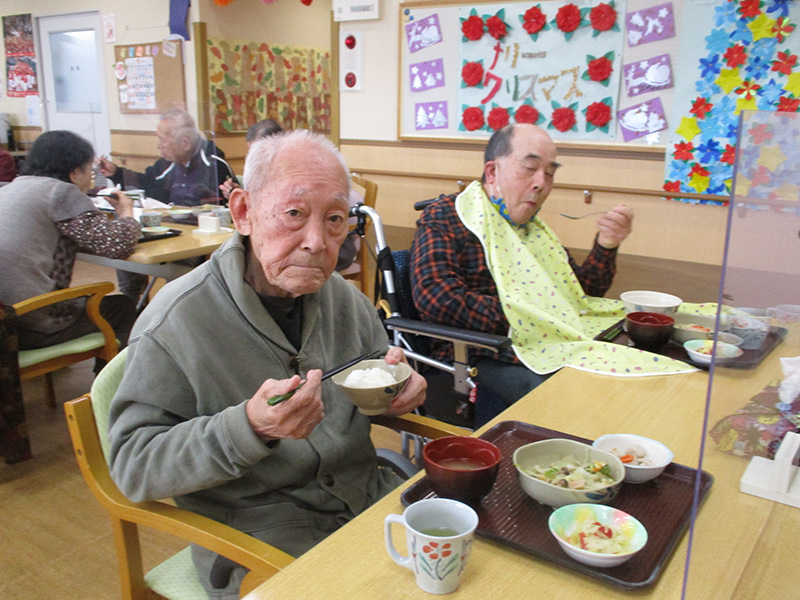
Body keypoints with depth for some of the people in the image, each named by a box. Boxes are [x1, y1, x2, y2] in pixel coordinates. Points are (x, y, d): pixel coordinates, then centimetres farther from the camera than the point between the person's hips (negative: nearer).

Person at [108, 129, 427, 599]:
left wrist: (398, 390, -8)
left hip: (368, 499, 6)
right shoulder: (176, 322, -16)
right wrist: (249, 428, -32)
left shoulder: (345, 299, 2)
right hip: (256, 538, -5)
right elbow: (132, 464, -16)